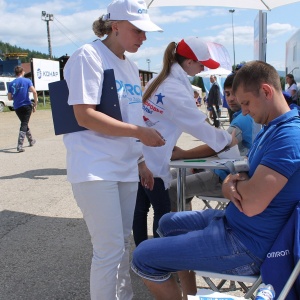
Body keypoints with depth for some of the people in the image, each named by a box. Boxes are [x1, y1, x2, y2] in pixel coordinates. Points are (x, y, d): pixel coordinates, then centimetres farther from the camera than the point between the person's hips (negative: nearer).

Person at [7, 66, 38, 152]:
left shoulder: (11, 83, 6)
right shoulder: (27, 81, -3)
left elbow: (9, 98, 7)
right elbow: (34, 92, -15)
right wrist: (35, 103, -8)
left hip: (17, 107, 4)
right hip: (26, 105, -4)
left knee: (24, 123, 21)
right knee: (24, 125, -4)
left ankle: (31, 141, 37)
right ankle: (19, 145, -15)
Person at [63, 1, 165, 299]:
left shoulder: (129, 65, 15)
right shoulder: (88, 56, -9)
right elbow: (85, 116, -18)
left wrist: (140, 161, 16)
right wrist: (140, 132, -17)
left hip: (125, 168, 8)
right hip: (95, 170, -8)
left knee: (123, 244, 16)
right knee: (110, 249, -5)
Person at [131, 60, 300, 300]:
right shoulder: (270, 130, 11)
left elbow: (252, 204, -31)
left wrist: (234, 184, -8)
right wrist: (230, 185, -12)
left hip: (247, 245, -10)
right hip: (232, 222, 10)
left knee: (143, 257, -10)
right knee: (169, 222, 28)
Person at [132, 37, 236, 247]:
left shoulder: (160, 80, 10)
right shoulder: (175, 89, -18)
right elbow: (198, 125, -14)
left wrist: (169, 146, 10)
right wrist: (227, 139, -1)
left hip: (140, 156, 9)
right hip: (151, 160, -9)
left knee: (141, 207, 15)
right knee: (163, 211, 5)